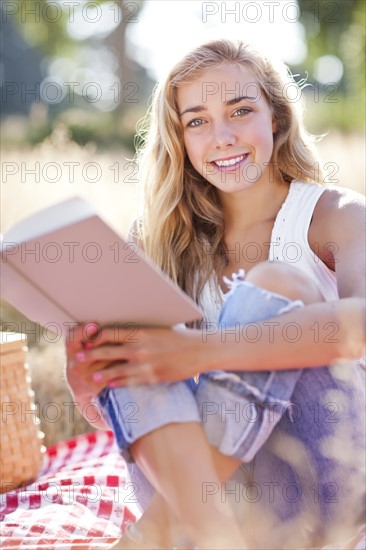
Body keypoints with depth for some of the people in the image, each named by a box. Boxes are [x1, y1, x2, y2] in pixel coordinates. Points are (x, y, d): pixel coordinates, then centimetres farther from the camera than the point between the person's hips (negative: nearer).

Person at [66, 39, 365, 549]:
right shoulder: (166, 238, 7)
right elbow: (114, 410, 2)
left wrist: (203, 350, -35)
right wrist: (88, 383, -22)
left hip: (313, 490, -2)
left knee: (279, 283, -24)